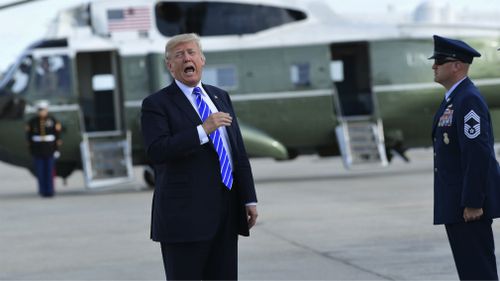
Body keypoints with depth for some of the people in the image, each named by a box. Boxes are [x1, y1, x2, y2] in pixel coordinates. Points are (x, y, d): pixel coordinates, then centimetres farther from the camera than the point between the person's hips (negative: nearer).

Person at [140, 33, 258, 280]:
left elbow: (238, 151, 17)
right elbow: (157, 151, -18)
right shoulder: (156, 104, -3)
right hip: (184, 217, -6)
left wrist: (249, 199, 11)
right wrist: (203, 130, -22)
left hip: (226, 214, 6)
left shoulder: (220, 97, 17)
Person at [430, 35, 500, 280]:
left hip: (470, 204, -10)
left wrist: (473, 203, -24)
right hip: (456, 203, 10)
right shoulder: (454, 99, 17)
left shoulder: (469, 100, -16)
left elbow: (478, 154, -23)